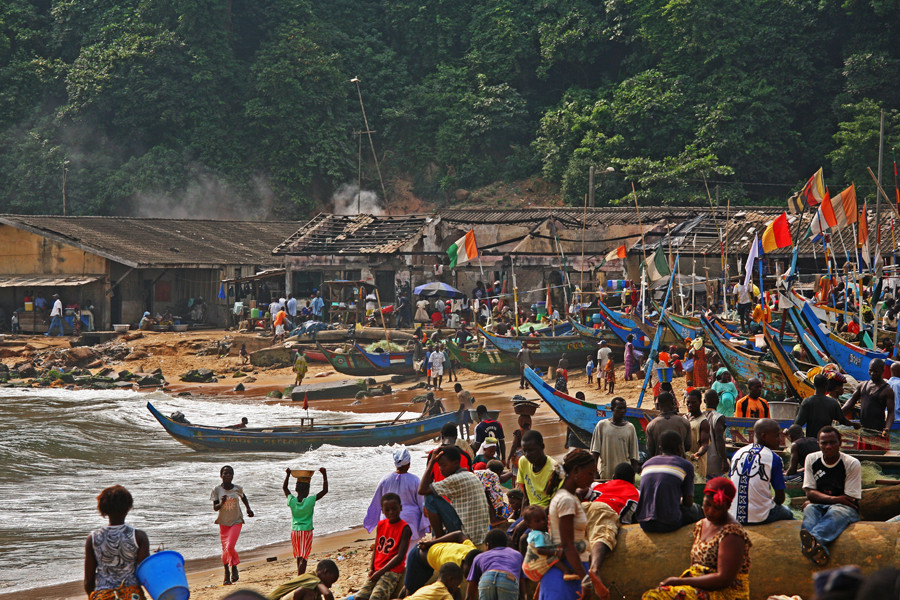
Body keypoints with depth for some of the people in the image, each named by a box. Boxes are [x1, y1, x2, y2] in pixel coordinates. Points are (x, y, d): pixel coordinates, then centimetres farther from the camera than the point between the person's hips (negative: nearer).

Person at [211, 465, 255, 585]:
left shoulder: (238, 488, -4)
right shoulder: (217, 490, -7)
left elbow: (243, 497, 18)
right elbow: (215, 508, -7)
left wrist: (248, 508, 6)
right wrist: (222, 503, -26)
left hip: (236, 521, -1)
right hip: (223, 522, 1)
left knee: (230, 547, -17)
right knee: (225, 549, 5)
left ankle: (234, 567, 9)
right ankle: (227, 575, 21)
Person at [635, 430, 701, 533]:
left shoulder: (646, 464, 15)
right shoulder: (686, 465, 2)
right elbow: (688, 502, 5)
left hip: (644, 524, 5)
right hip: (669, 525, -5)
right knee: (695, 509, 24)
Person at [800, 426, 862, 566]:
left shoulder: (852, 464, -4)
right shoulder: (812, 459, 6)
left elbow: (850, 499, -6)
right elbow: (810, 493, 0)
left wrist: (818, 498, -7)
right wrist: (834, 499, -17)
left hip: (844, 508, -3)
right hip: (819, 507, 3)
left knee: (835, 513, -38)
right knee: (809, 510, -33)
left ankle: (813, 538, -72)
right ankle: (818, 550, -66)